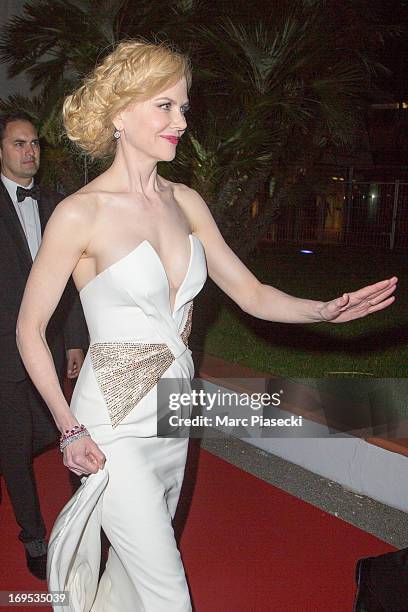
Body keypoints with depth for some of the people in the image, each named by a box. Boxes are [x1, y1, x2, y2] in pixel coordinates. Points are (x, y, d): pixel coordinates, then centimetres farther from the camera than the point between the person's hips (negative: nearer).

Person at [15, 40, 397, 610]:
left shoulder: (185, 201, 3)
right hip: (114, 426, -6)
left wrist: (326, 309, -14)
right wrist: (69, 428, -10)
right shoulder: (81, 213, -15)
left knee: (137, 560, 23)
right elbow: (29, 330, -8)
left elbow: (251, 293, 3)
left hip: (173, 415, 6)